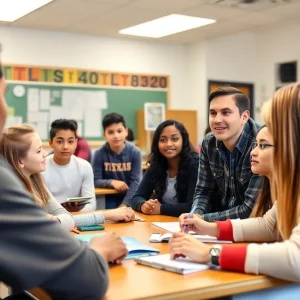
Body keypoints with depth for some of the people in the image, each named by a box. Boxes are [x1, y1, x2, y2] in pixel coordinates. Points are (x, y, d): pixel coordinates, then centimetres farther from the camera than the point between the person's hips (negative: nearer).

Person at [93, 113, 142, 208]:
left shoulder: (135, 152, -10)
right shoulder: (100, 153, -10)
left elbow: (135, 182, -12)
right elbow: (95, 181, -8)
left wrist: (124, 205, -21)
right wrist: (112, 182, -26)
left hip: (129, 196, 0)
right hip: (109, 197, 0)